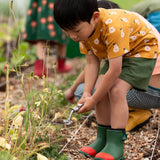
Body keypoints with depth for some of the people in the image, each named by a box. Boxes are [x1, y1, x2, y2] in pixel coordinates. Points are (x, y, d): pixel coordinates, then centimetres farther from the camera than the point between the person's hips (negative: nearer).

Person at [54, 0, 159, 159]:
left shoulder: (112, 28, -40)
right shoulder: (85, 29, -15)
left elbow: (115, 70, -37)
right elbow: (92, 63, -11)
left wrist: (93, 100, -29)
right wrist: (87, 94, -22)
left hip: (142, 49, -8)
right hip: (117, 54, 8)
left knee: (116, 90, -23)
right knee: (101, 89, -6)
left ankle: (116, 144, -17)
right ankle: (103, 139, 7)